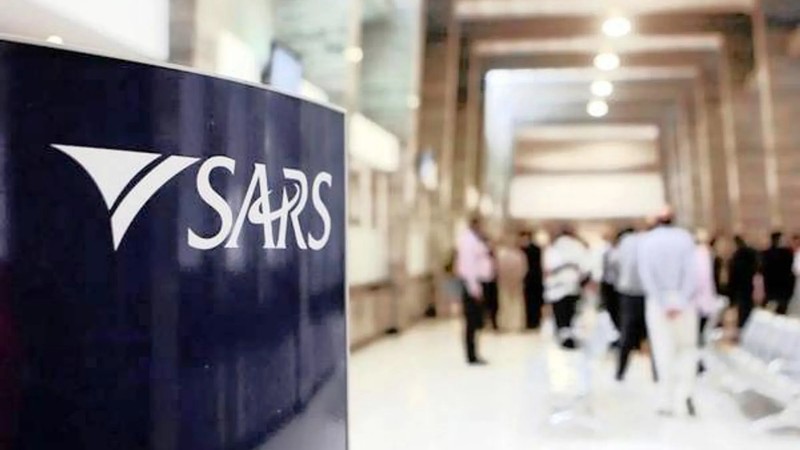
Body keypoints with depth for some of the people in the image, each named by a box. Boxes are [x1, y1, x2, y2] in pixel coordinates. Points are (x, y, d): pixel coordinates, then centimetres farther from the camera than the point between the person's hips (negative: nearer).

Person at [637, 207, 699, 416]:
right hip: (683, 298, 0)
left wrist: (664, 303, -8)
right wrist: (680, 302, -10)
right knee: (687, 346, 13)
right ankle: (686, 391, -4)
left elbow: (646, 275, -7)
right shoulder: (684, 237, 0)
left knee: (664, 351, 4)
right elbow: (690, 272, -8)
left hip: (657, 300, 0)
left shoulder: (645, 241, 0)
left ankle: (667, 402, 5)